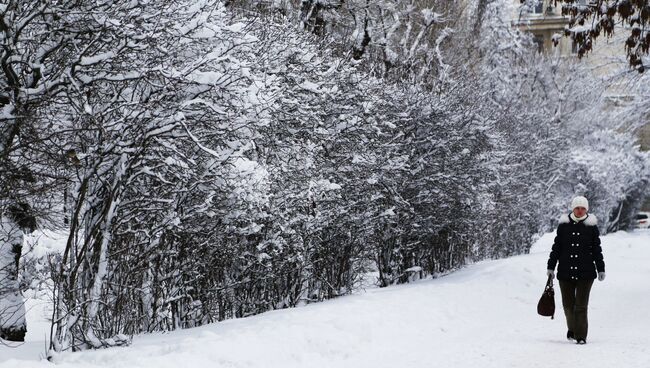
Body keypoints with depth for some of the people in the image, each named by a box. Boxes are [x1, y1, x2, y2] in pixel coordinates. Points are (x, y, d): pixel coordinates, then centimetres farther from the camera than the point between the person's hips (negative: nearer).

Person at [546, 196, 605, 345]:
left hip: (585, 272, -2)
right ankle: (572, 329, 34)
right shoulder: (564, 225, 4)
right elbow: (556, 247, 9)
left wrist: (601, 269, 7)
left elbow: (597, 249, 8)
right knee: (568, 304, 10)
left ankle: (581, 336, 1)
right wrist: (550, 266, 7)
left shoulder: (591, 226, 2)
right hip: (565, 272, 2)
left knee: (581, 305, -5)